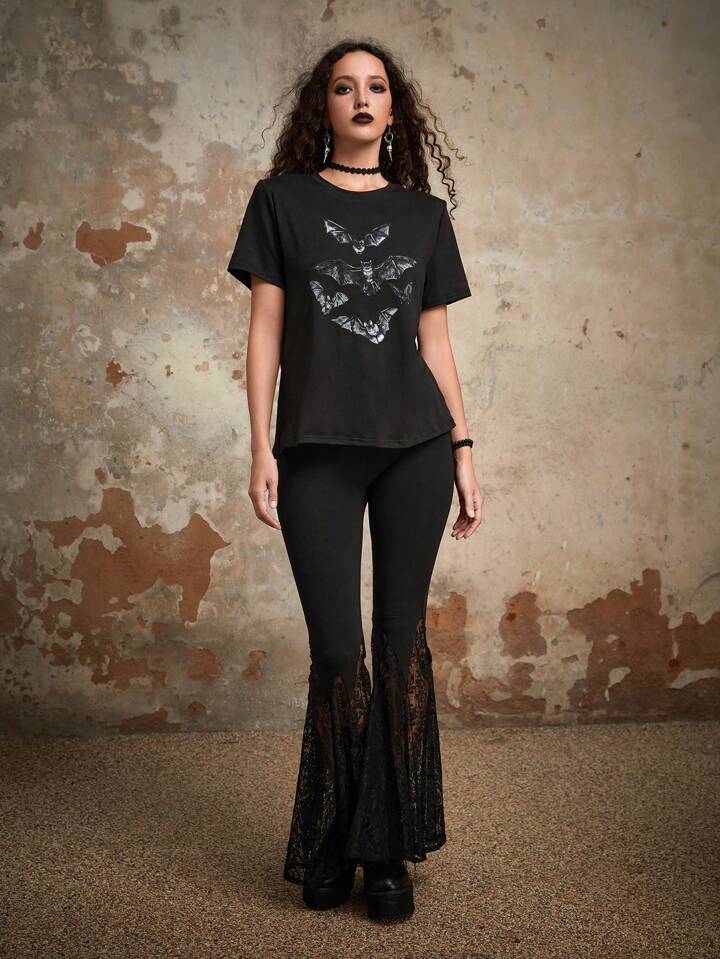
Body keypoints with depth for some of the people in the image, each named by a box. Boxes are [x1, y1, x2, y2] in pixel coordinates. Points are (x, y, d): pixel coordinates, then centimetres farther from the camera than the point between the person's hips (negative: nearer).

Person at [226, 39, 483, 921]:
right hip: (317, 451, -1)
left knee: (401, 636, 3)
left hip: (414, 447, 2)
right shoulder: (282, 201, 8)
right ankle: (331, 849, 17)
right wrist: (261, 449, -4)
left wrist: (463, 450, 5)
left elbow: (436, 341, 11)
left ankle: (390, 849, 15)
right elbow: (265, 330, 3)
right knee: (336, 648, -2)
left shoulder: (424, 214, 13)